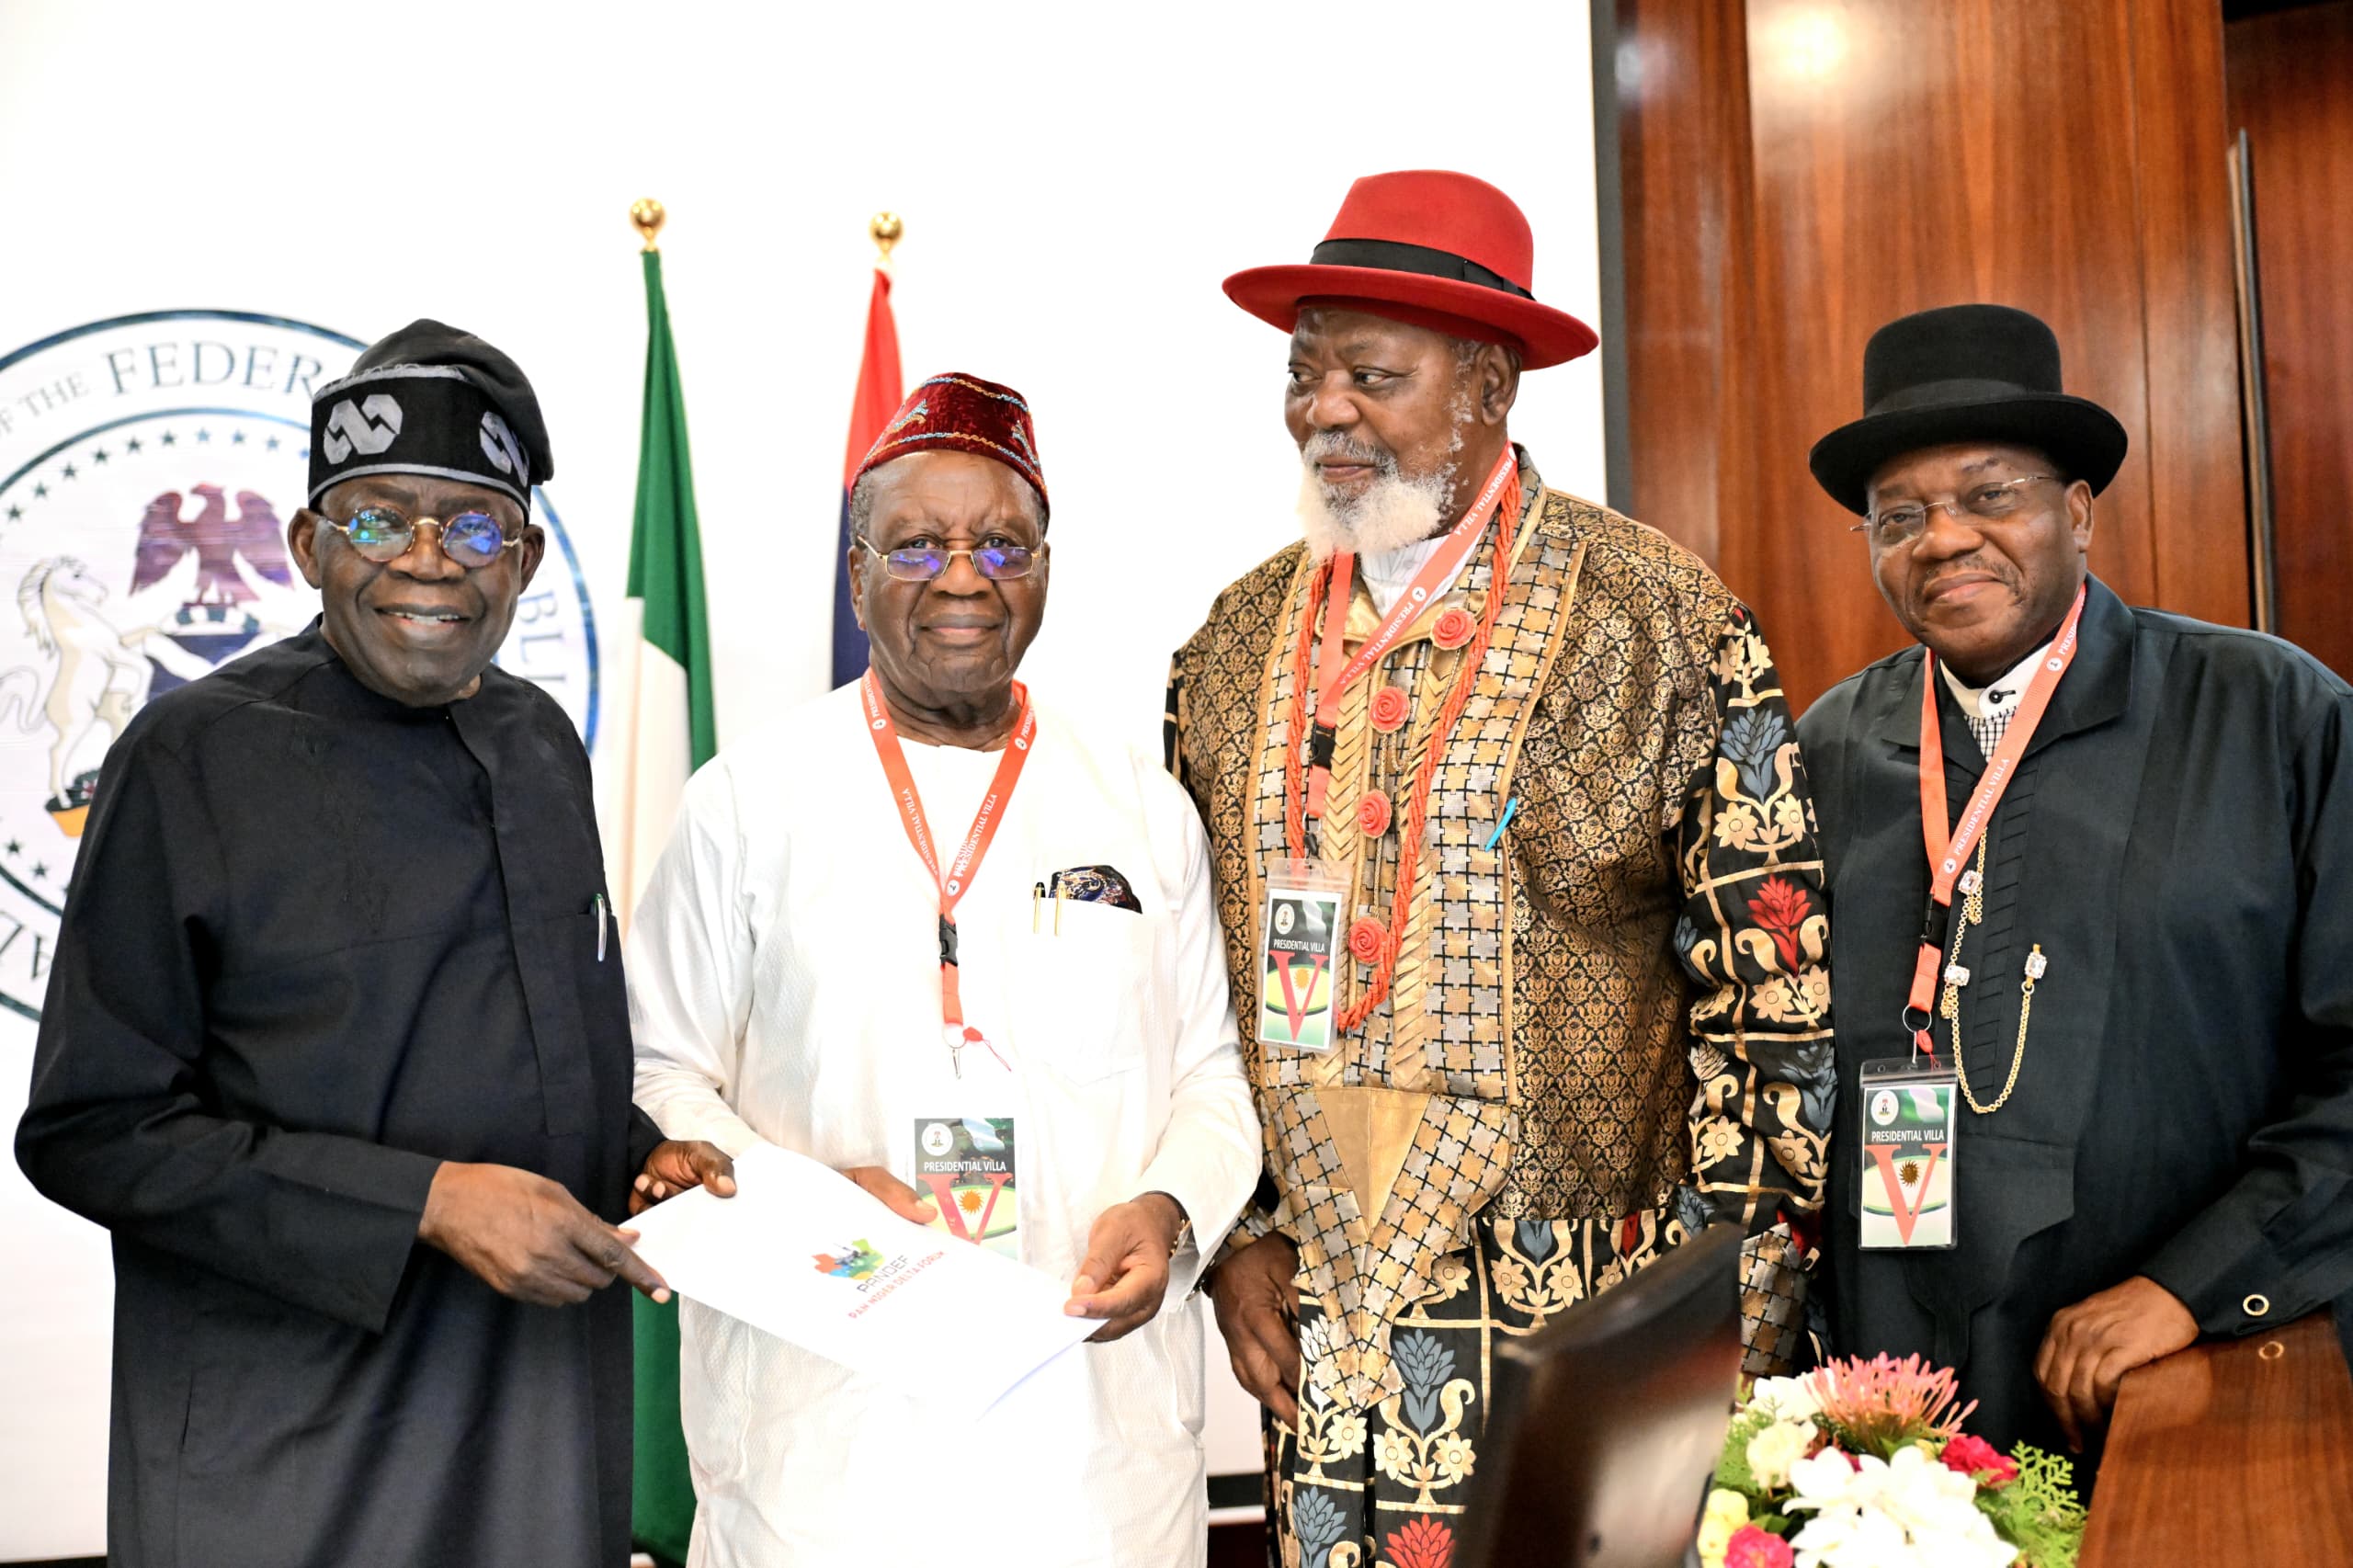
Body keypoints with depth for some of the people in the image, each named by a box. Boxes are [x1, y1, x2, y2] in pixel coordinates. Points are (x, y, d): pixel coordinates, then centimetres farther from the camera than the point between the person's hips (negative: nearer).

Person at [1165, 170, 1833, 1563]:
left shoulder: (1670, 626, -6)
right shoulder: (1234, 649, 7)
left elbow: (1772, 993, -6)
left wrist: (1730, 1318, -7)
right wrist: (1239, 1236, 5)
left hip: (1595, 1336, -3)